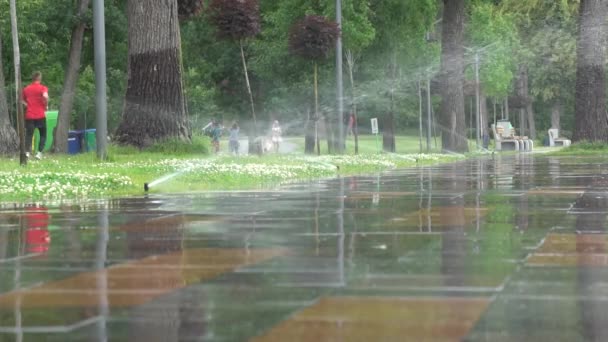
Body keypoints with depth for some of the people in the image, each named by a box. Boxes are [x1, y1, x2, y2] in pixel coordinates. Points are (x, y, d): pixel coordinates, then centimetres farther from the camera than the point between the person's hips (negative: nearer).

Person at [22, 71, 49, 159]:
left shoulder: (26, 89, 10)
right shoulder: (42, 88, -5)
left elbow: (22, 100, 17)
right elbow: (45, 96, -24)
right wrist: (46, 106, -10)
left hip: (29, 116, 3)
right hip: (40, 115, -3)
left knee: (29, 134, 3)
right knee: (43, 135, 9)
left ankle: (27, 152, -14)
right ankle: (39, 152, -4)